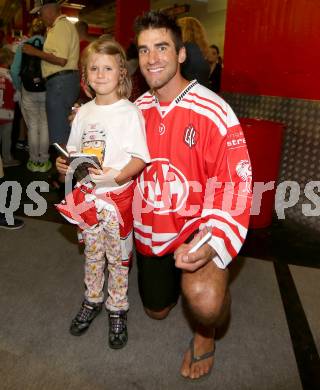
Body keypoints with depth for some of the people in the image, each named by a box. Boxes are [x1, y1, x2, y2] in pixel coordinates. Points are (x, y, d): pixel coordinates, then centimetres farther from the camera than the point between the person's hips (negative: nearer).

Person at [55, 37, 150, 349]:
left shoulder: (130, 112, -11)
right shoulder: (84, 112, 5)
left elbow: (141, 158, -15)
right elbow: (75, 150, 14)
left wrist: (117, 175, -31)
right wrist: (64, 163, -7)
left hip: (118, 195, -5)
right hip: (88, 194, 5)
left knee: (118, 256, 11)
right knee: (92, 252, 20)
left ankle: (117, 309, 30)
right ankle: (92, 300, 40)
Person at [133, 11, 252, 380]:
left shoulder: (214, 112, -19)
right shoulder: (139, 109, -1)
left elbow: (235, 187, -21)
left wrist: (213, 244, -35)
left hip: (196, 226, -5)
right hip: (150, 229, 6)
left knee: (203, 300, -35)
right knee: (156, 310, 23)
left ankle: (205, 333, 5)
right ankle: (172, 275, 57)